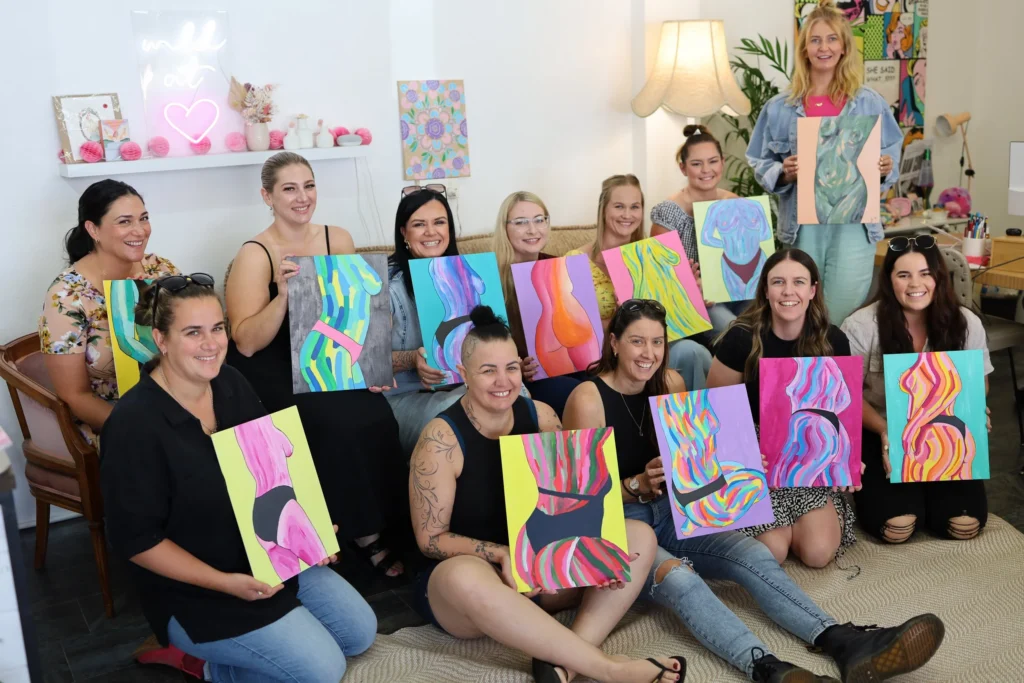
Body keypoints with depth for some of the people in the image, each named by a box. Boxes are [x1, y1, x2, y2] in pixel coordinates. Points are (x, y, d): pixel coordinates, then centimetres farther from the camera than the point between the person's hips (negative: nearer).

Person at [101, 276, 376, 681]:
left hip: (268, 556, 7)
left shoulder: (232, 384, -3)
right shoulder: (134, 425, -24)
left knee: (361, 633, 7)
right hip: (194, 591, -7)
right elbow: (136, 540, -20)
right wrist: (225, 583, -23)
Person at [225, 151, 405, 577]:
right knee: (339, 421, -29)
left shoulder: (337, 240, 6)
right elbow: (246, 343, -14)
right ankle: (363, 531, -8)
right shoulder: (255, 254, -8)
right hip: (274, 370, -4)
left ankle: (372, 527, -6)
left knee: (373, 415, -25)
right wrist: (284, 294, -27)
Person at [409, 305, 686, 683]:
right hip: (469, 572, -5)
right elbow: (431, 539, -14)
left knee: (640, 537, -11)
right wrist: (502, 555, -27)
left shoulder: (540, 416, -2)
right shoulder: (441, 438, -16)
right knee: (466, 578, -42)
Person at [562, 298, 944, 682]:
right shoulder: (588, 400, -15)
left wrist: (731, 462, -7)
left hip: (671, 513, 6)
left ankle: (843, 643, -32)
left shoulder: (670, 383, 4)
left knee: (755, 556, -18)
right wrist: (639, 485, -28)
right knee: (677, 578, -36)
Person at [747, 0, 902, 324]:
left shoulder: (871, 103, 5)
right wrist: (783, 173, -12)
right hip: (801, 225, 1)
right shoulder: (779, 108, 4)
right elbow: (761, 167, 8)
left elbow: (891, 159, 12)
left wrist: (885, 169, -9)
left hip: (854, 224, 0)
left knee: (843, 318, -1)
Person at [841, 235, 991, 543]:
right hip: (881, 436, -3)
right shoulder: (861, 326, -13)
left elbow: (979, 382, 10)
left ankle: (924, 491, 20)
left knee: (965, 525, -15)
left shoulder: (966, 323, -4)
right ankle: (870, 490, 16)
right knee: (895, 527, -21)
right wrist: (884, 431, -24)